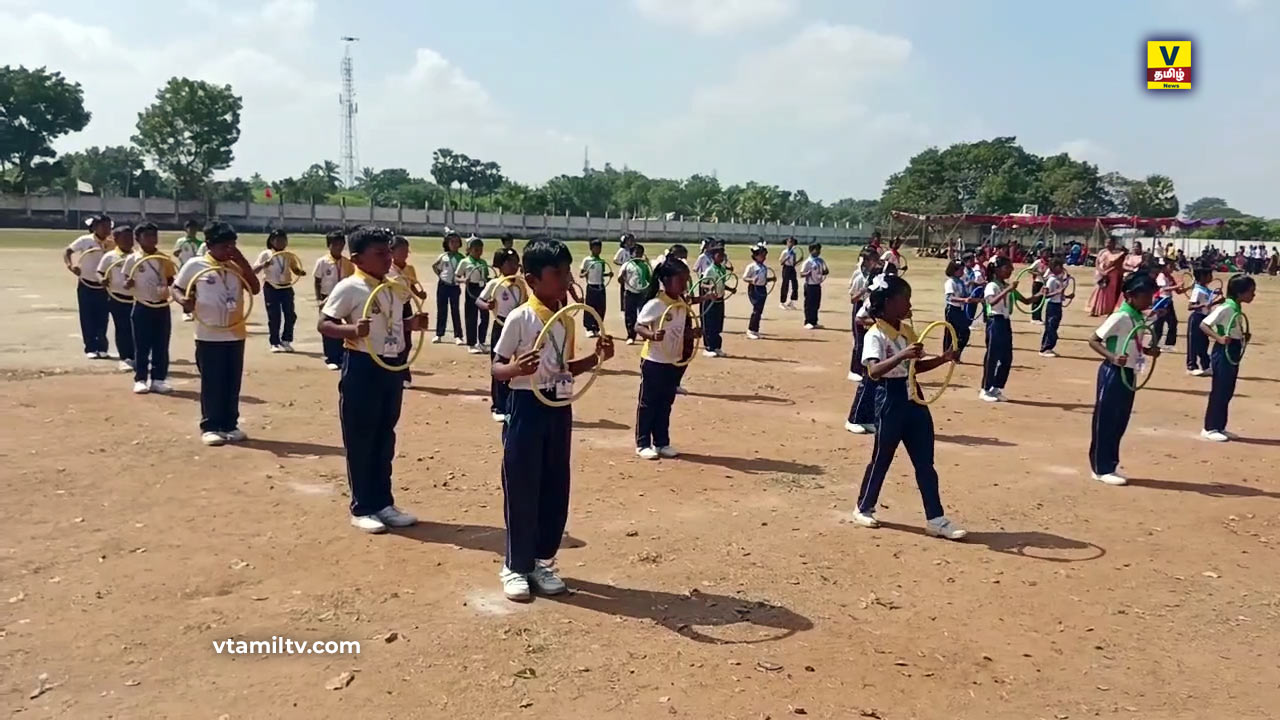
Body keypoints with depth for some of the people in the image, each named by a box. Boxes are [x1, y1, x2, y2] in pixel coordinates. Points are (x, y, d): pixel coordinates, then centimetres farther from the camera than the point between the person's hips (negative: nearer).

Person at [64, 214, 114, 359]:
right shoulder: (85, 240, -9)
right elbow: (67, 252, -8)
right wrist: (70, 266, -26)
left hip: (103, 286, 2)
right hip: (86, 285, -2)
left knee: (102, 319, 5)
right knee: (87, 318, 2)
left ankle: (102, 348, 15)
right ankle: (91, 349, 8)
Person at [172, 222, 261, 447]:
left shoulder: (236, 267, 6)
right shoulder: (195, 265, -4)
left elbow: (255, 289, -2)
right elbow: (177, 288, 3)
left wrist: (243, 261, -8)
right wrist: (184, 300, -19)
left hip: (235, 335, 4)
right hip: (208, 336, -4)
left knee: (233, 383, 10)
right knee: (211, 384, 1)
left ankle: (230, 425, 20)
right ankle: (210, 427, 11)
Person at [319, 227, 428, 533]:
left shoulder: (396, 288, 9)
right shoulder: (349, 288, -12)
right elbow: (323, 324, -14)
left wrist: (412, 323, 2)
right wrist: (353, 329, -30)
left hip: (393, 366, 7)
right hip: (362, 367, -7)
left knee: (385, 438, 14)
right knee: (360, 440, 2)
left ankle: (383, 503, 26)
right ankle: (362, 508, 13)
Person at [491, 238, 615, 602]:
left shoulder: (567, 319, 7)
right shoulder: (519, 318, -13)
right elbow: (497, 368, -10)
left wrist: (596, 356, 2)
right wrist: (517, 368, -31)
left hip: (559, 409, 7)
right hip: (528, 408, -6)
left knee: (556, 489, 11)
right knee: (521, 489, 1)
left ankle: (542, 561, 26)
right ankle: (515, 566, 16)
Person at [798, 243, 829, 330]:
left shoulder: (821, 261, 8)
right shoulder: (807, 262, -13)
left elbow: (826, 271, 17)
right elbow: (801, 274, -13)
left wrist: (824, 272, -6)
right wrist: (808, 273, -32)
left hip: (817, 285, 7)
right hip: (810, 285, -7)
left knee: (816, 305, 12)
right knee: (809, 305, -1)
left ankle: (814, 322, 22)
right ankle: (808, 323, 6)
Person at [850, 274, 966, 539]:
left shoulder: (907, 331, 9)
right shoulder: (875, 335, -15)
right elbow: (874, 371, -29)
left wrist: (942, 359, 4)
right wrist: (901, 355, -41)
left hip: (914, 398, 7)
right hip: (890, 400, -7)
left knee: (925, 462, 7)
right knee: (881, 459, 7)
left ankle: (935, 518, 13)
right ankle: (864, 508, 26)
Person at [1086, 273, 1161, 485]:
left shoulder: (1138, 318, 8)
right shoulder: (1120, 317, -17)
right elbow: (1093, 340, -17)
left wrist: (1149, 350, 3)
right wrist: (1112, 357, -29)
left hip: (1128, 374, 9)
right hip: (1113, 374, -9)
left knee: (1120, 423, 14)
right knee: (1105, 422, 0)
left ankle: (1110, 466, 24)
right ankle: (1101, 468, 8)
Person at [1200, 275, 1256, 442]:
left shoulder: (1237, 309, 10)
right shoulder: (1226, 308, -17)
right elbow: (1203, 324, -22)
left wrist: (1244, 337, 5)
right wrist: (1219, 338, -32)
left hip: (1233, 353, 9)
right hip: (1223, 352, -9)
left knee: (1227, 391, 13)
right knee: (1219, 391, -3)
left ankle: (1220, 427, 21)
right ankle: (1210, 428, 5)